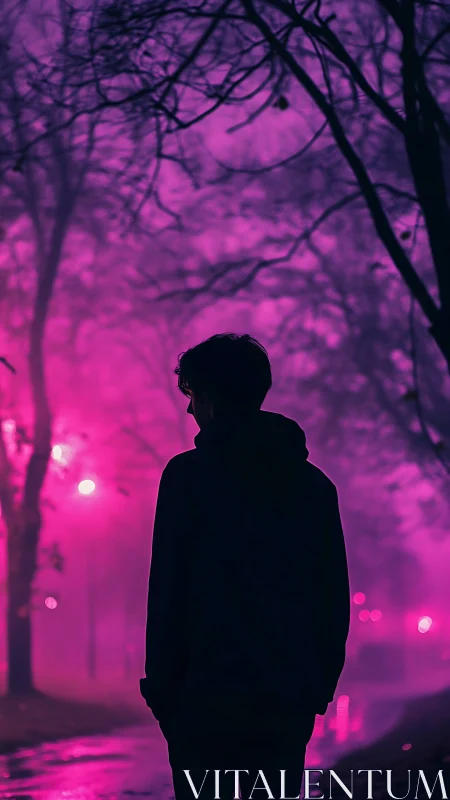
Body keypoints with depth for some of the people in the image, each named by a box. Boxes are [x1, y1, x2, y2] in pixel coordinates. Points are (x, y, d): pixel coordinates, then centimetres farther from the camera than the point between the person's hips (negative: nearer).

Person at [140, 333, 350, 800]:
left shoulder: (189, 475, -4)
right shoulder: (314, 484, 11)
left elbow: (168, 590, -7)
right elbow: (336, 597, 11)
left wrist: (160, 686, -1)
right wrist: (321, 684, 17)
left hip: (209, 695, -5)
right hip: (291, 701, 5)